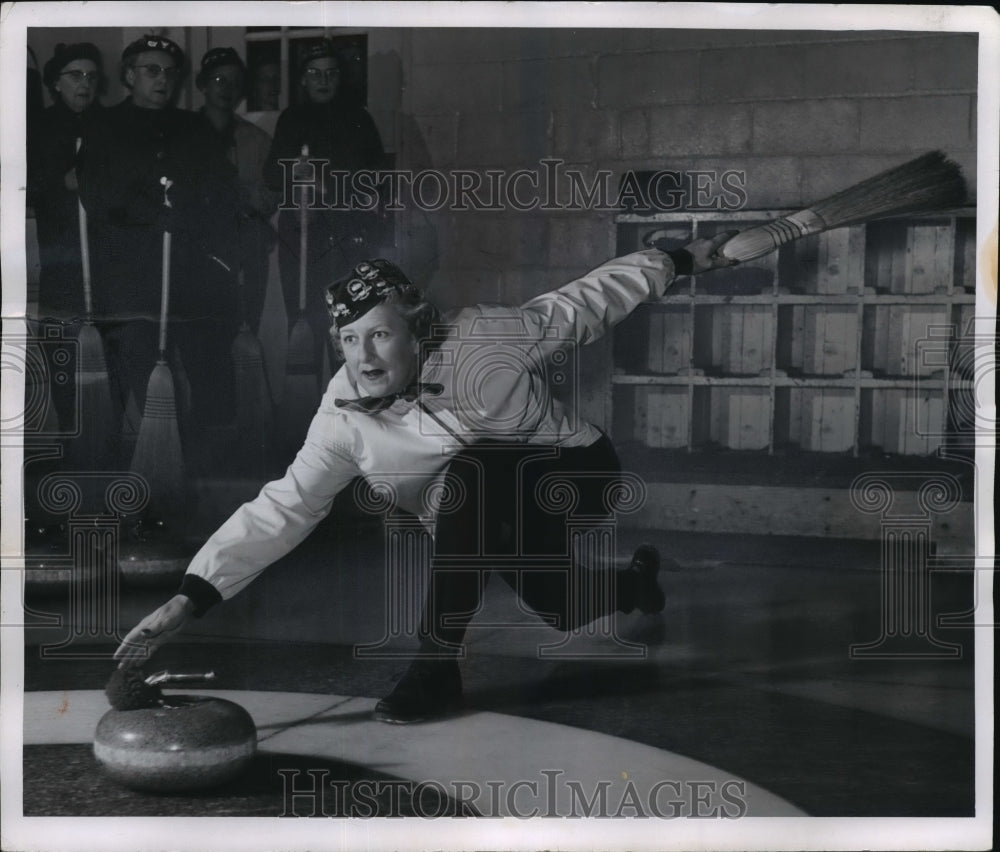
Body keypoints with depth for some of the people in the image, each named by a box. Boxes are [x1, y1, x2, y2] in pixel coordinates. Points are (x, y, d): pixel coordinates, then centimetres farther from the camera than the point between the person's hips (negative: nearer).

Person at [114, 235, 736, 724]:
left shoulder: (485, 339, -26)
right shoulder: (345, 416, -16)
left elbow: (584, 302, -12)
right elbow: (284, 508, -19)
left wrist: (681, 260, -3)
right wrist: (191, 599, -29)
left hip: (578, 471, -5)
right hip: (498, 525, 6)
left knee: (469, 469, -32)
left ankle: (441, 664, -25)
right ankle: (635, 581, 46)